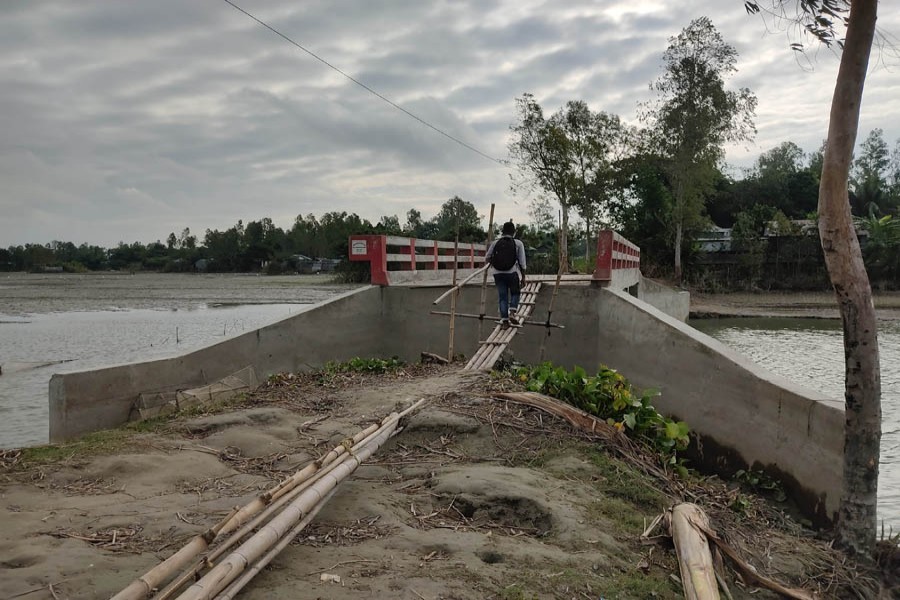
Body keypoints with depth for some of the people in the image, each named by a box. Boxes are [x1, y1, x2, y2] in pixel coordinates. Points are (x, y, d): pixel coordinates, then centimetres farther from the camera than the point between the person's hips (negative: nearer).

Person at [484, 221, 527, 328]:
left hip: (498, 274, 2)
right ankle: (512, 313, 0)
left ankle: (504, 320, 7)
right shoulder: (518, 243, -1)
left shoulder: (496, 243, 4)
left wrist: (492, 262, 30)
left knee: (502, 296, 9)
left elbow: (486, 259, 8)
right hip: (512, 273, -2)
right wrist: (523, 277, 4)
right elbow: (522, 263, -3)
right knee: (515, 293, 19)